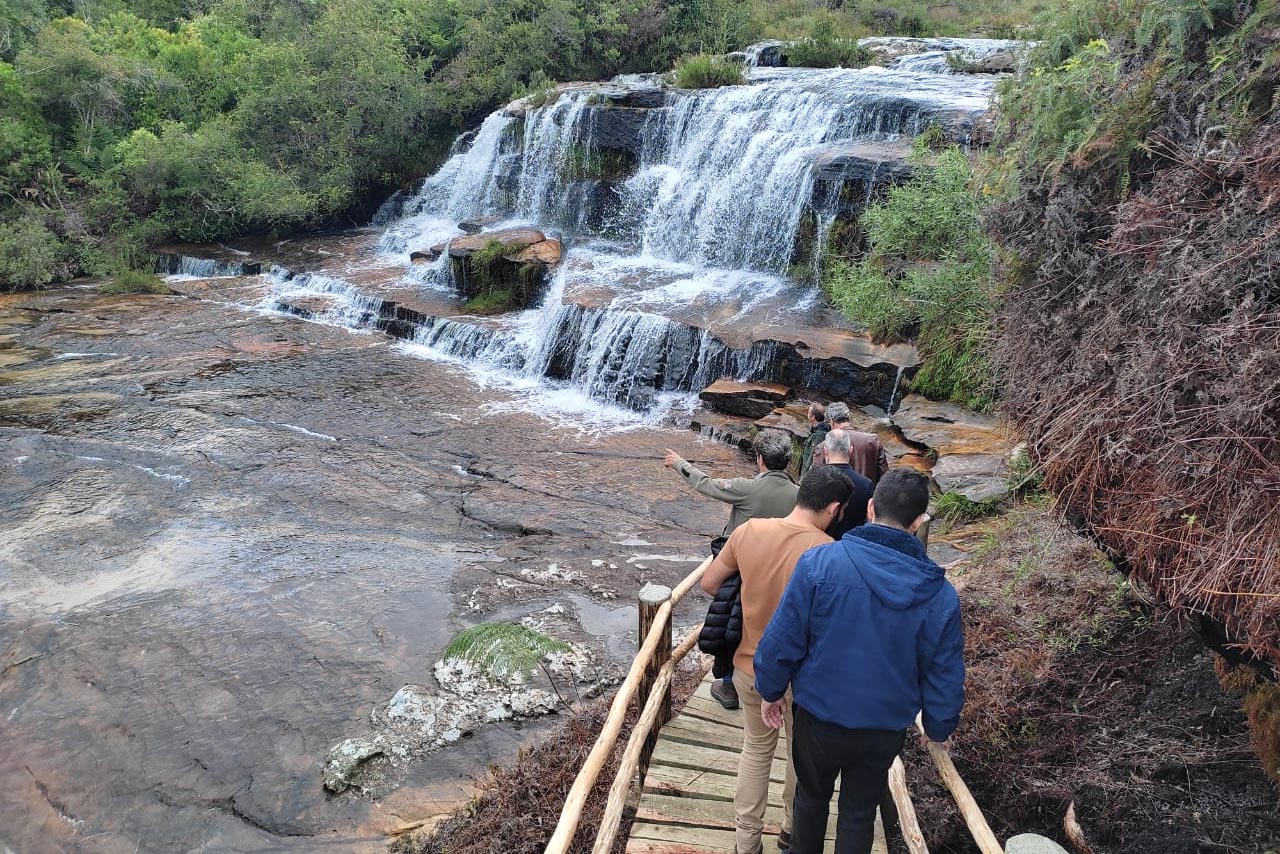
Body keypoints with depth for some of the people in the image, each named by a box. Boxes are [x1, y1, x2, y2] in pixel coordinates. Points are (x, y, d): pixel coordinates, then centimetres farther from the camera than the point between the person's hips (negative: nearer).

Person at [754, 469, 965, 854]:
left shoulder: (819, 562, -22)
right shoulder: (940, 594, -14)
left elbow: (782, 638, -17)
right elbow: (944, 675, -5)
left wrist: (770, 690, 1)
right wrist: (939, 728, 14)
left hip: (820, 716, -1)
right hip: (886, 728, 1)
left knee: (812, 797, 25)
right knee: (859, 812, 22)